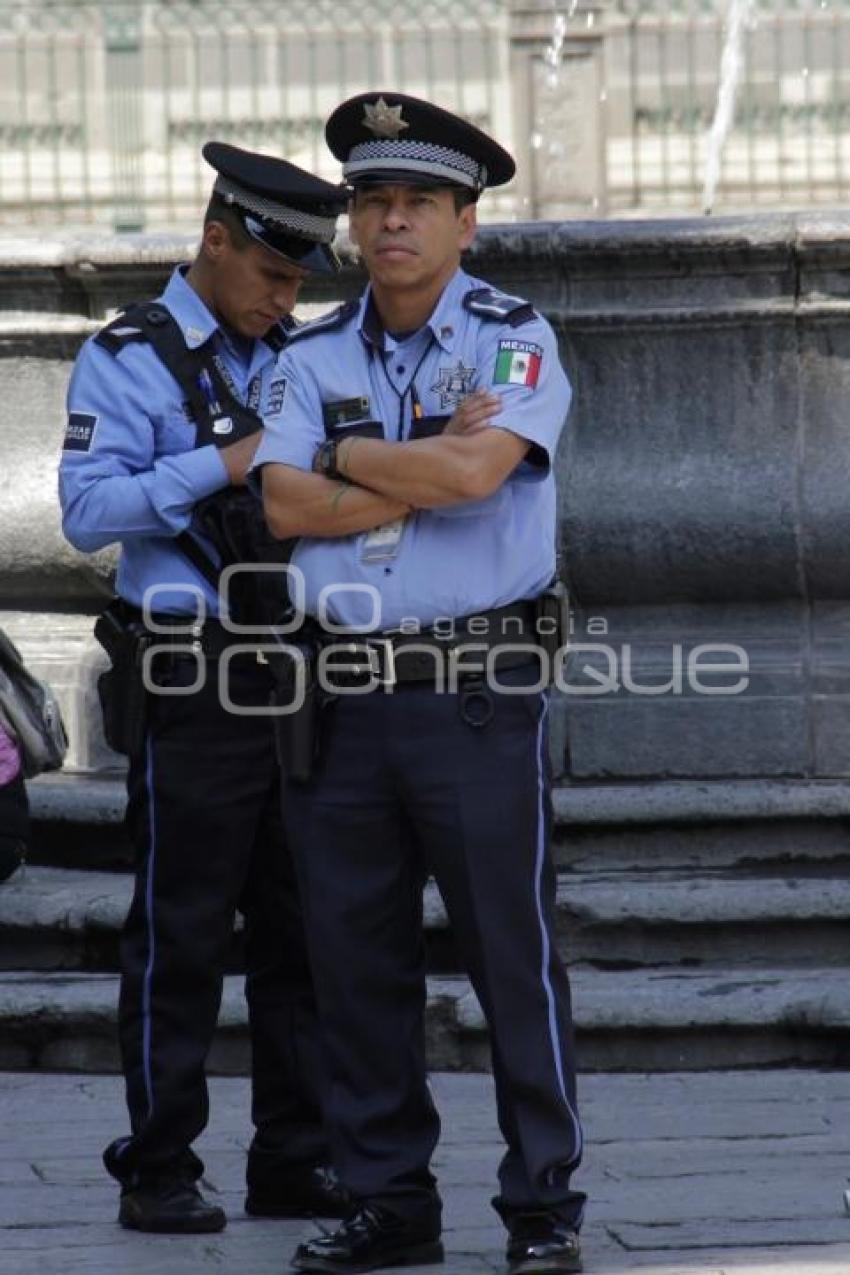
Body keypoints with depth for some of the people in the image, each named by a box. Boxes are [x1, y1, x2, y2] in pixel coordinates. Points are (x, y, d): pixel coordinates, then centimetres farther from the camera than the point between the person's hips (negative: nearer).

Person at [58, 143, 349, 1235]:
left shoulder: (291, 360, 14)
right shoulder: (129, 359, -4)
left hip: (298, 681, 6)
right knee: (179, 935, -1)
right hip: (191, 684, -6)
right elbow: (87, 510, -13)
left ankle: (294, 1165, 14)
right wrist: (222, 465, -20)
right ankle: (158, 1174, 6)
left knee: (300, 931, 7)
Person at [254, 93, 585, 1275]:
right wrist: (430, 465, -11)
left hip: (480, 690, -4)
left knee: (513, 952, -3)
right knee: (357, 960, 6)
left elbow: (478, 472, -18)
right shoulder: (312, 359, 11)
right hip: (344, 691, 4)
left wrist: (350, 459, -5)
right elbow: (288, 505, -4)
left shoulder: (514, 340, -1)